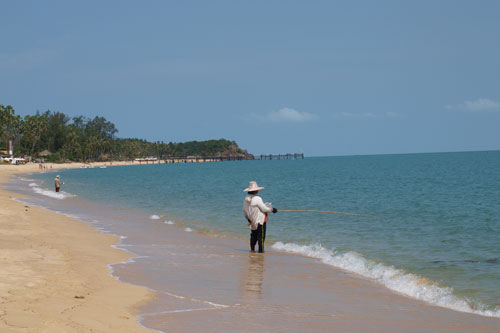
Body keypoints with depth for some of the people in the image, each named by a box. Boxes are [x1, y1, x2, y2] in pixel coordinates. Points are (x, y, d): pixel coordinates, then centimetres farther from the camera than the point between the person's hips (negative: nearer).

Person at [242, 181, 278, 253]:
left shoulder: (246, 199, 2)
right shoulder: (257, 199, -21)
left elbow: (244, 211, 11)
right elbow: (264, 209, -16)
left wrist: (248, 219, 21)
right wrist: (272, 209, 0)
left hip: (252, 222, 8)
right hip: (260, 220, -8)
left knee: (254, 235, 22)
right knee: (261, 236, -1)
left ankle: (252, 248, 25)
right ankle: (261, 250, -1)